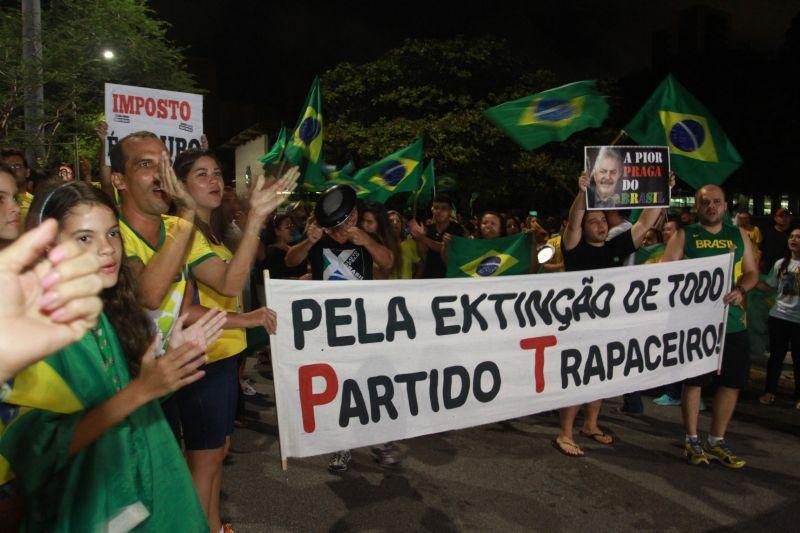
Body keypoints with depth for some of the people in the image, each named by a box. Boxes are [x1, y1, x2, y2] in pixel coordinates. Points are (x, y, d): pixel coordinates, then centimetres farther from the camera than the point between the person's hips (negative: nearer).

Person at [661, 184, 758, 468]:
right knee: (694, 381, 2)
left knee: (732, 382, 7)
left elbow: (751, 271, 13)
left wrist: (740, 289, -8)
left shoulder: (739, 235, 13)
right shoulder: (684, 236, 2)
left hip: (732, 321, 4)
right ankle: (692, 440, 18)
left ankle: (717, 441, 24)